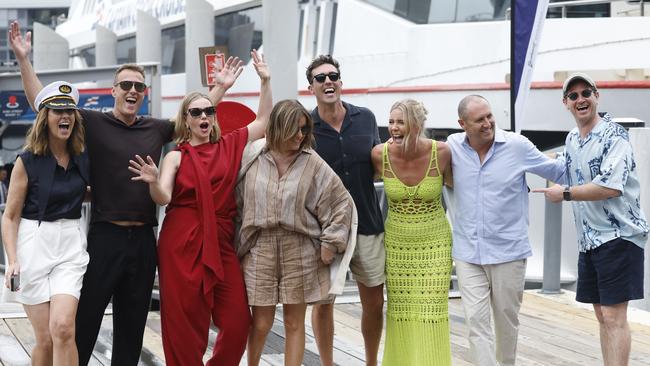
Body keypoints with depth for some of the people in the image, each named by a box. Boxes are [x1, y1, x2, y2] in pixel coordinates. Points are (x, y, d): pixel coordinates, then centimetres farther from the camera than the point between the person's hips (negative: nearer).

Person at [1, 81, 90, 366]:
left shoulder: (82, 158, 7)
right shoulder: (28, 161, -3)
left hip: (69, 246, 2)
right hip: (33, 245, -2)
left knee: (62, 328, -17)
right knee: (45, 339, -2)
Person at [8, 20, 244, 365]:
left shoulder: (156, 129, 10)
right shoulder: (93, 123, -1)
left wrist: (220, 87, 25)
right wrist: (23, 59, -10)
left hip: (143, 239, 4)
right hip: (105, 236, -4)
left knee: (132, 325, 12)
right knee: (85, 322, 0)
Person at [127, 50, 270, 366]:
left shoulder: (229, 146, 11)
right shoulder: (176, 157, 2)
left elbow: (263, 121, 14)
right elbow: (163, 198, -9)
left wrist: (265, 81, 7)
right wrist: (153, 183, -30)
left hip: (222, 244, 3)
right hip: (183, 244, -3)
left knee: (238, 321, -2)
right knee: (185, 324, -2)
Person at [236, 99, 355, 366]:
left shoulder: (312, 164, -2)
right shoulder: (253, 161, 0)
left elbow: (342, 202, 1)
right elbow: (236, 203, 9)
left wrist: (330, 243, -3)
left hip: (300, 251, 0)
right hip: (259, 251, 0)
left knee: (294, 323, 6)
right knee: (261, 323, 4)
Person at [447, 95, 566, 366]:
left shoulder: (517, 145, -7)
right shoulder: (453, 146, -1)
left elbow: (558, 171, 4)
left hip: (508, 250, -1)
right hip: (467, 252, 1)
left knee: (507, 318, 13)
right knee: (476, 319, -4)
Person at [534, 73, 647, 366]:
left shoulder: (614, 136, -13)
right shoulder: (572, 139, 12)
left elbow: (610, 187, -23)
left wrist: (564, 194, -14)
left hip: (619, 236, -8)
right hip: (589, 240, 8)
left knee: (613, 315, -11)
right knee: (602, 315, 12)